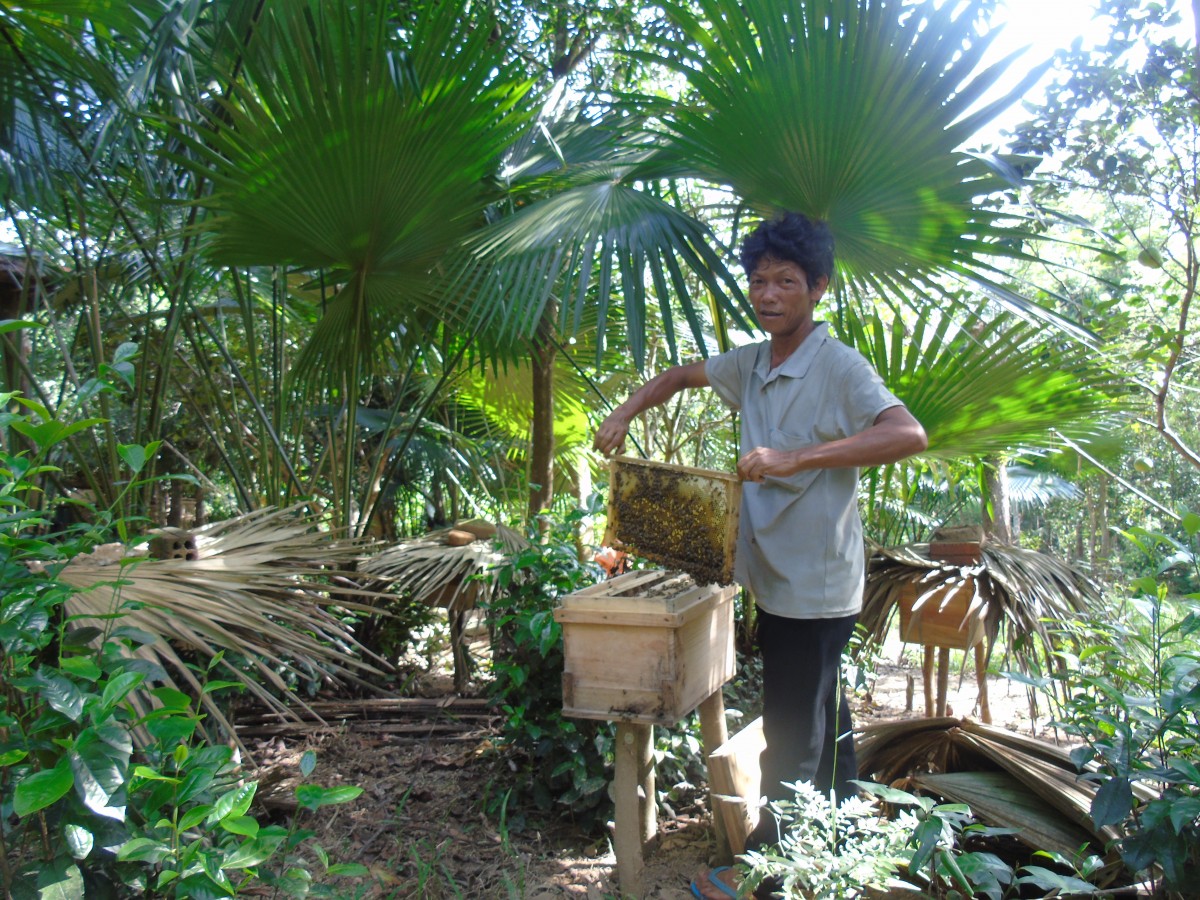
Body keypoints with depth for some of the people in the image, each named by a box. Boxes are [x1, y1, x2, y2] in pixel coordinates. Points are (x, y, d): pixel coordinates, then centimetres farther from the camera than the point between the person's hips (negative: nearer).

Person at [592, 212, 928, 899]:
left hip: (816, 588, -8)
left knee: (792, 737, 4)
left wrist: (797, 457, -38)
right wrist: (625, 413, 8)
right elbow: (682, 375, 22)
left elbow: (909, 434, -31)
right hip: (777, 579, 8)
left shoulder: (839, 366, -17)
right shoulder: (750, 364, 6)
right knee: (824, 715, 24)